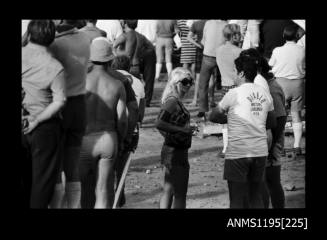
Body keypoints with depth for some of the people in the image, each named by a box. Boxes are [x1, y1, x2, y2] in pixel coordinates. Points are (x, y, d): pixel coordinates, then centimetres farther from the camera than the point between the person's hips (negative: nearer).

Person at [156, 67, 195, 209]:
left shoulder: (175, 100, 11)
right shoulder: (173, 101, -18)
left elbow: (163, 125, 19)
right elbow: (159, 124, -29)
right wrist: (182, 130, -29)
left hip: (170, 151, 10)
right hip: (176, 153, -10)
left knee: (168, 191, 14)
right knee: (180, 194, -7)